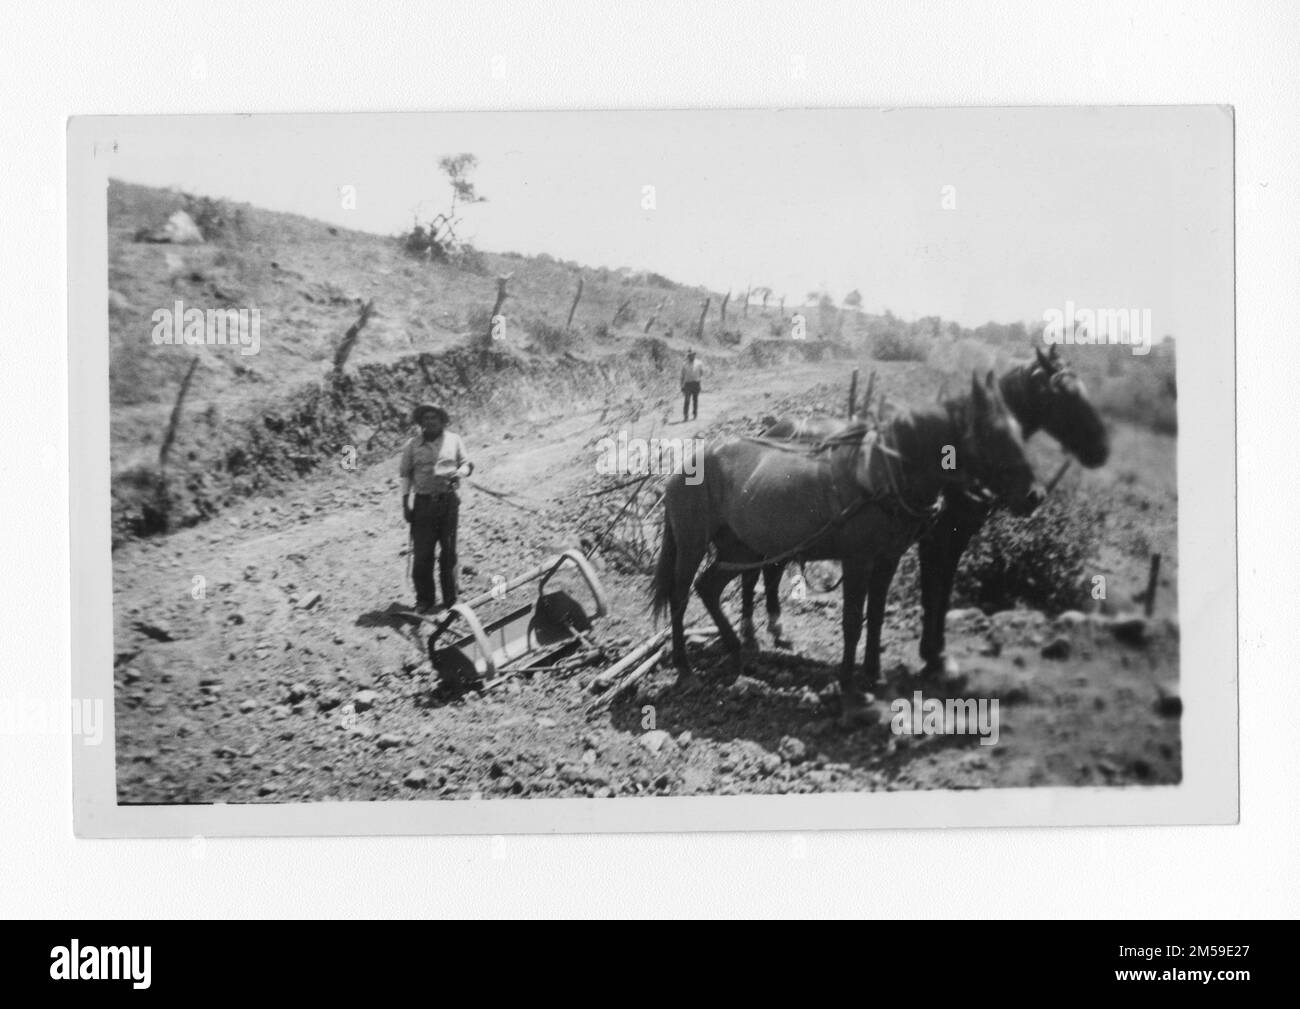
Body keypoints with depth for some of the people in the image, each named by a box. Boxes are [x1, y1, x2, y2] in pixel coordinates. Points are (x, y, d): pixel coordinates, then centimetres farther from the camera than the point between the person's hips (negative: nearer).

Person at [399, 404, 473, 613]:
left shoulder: (453, 440, 5)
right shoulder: (412, 445, 4)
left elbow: (466, 464, 11)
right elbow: (406, 474, 6)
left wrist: (459, 473, -12)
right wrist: (405, 502, 0)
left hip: (449, 500, 1)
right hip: (424, 502, 0)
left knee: (448, 552, 5)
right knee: (421, 553, -4)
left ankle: (450, 599, 15)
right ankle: (424, 600, 8)